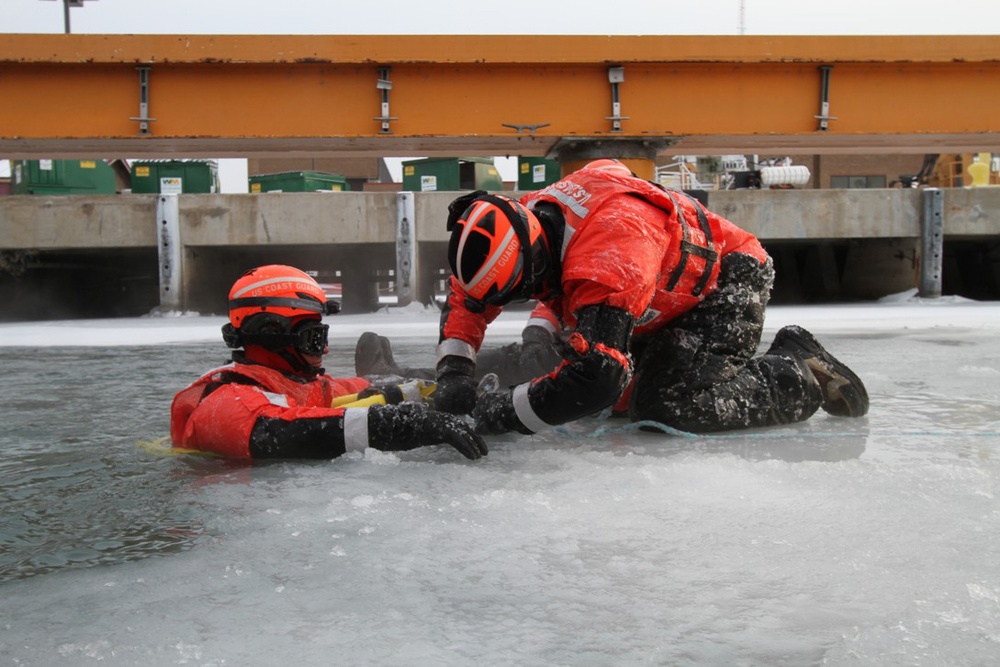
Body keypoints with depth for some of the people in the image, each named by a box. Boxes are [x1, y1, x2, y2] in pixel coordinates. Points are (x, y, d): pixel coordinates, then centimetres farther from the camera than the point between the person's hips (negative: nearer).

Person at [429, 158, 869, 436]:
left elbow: (594, 376, -50)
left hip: (728, 279, -10)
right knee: (624, 403, 3)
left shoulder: (606, 257, -42)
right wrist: (453, 374, -12)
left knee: (678, 404, -27)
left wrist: (499, 412, -39)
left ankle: (802, 374, -3)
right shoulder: (520, 227, -14)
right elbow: (466, 298, 3)